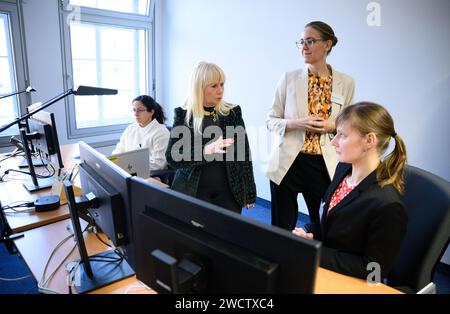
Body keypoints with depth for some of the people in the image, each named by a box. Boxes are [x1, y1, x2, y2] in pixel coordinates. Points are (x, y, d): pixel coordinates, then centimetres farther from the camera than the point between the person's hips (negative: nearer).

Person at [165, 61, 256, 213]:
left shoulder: (233, 112, 0)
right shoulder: (183, 115, -4)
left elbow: (243, 153, 3)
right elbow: (171, 157, -11)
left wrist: (249, 191, 3)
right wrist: (205, 151, -26)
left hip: (228, 190, 2)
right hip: (193, 191, -1)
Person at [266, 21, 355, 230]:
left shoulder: (346, 83, 1)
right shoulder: (289, 78, -1)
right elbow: (271, 120, 2)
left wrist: (333, 126, -11)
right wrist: (295, 123, -16)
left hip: (325, 164, 1)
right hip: (288, 162, 0)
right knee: (282, 227, 10)